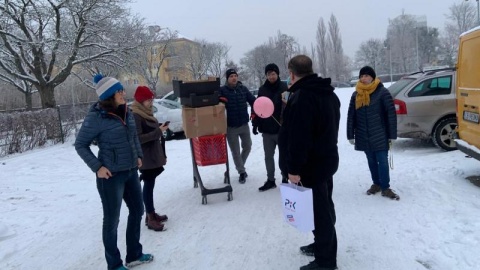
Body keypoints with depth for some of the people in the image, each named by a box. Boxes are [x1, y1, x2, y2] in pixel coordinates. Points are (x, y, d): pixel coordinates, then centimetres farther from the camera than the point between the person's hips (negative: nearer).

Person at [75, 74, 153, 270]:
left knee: (137, 211, 18)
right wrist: (97, 167, -16)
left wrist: (138, 155, 10)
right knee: (112, 220, 5)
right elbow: (80, 145, -9)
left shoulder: (125, 112, 3)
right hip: (111, 175, -8)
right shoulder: (96, 117, -16)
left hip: (131, 171, 8)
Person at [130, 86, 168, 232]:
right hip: (145, 158, -9)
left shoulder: (147, 113, 14)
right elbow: (138, 138, -23)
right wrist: (158, 131, -23)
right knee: (148, 185, -3)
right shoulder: (135, 116, -15)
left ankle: (151, 214, 24)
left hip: (154, 156, 9)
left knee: (150, 184, 14)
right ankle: (150, 218, 4)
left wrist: (162, 155, 19)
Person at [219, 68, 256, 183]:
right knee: (235, 151, 6)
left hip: (244, 124, 3)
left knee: (247, 147, 16)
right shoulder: (222, 90, -9)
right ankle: (242, 172, 21)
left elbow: (252, 100, 2)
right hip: (230, 126, -3)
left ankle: (239, 166, 40)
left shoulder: (243, 89, 1)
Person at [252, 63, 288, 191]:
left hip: (282, 129, -3)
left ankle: (285, 179, 23)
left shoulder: (284, 88, -6)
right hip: (266, 130, 4)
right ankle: (270, 180, 23)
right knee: (268, 156, 11)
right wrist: (255, 124, 3)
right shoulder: (262, 90, 5)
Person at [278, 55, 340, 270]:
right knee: (324, 207, 21)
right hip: (327, 159, 10)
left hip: (312, 165, -10)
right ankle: (323, 245, 37)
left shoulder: (301, 98, -22)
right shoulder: (328, 93, 10)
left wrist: (294, 168, -22)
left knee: (319, 210, -1)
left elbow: (298, 138, -26)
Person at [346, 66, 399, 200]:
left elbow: (391, 114, -9)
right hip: (364, 136, 4)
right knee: (371, 161, 15)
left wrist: (392, 135, -10)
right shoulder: (356, 95, 5)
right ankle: (376, 183, 29)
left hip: (380, 136, -4)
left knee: (382, 161, -2)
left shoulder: (382, 92, -8)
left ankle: (385, 187, 10)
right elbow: (351, 116, 7)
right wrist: (351, 135, 5)